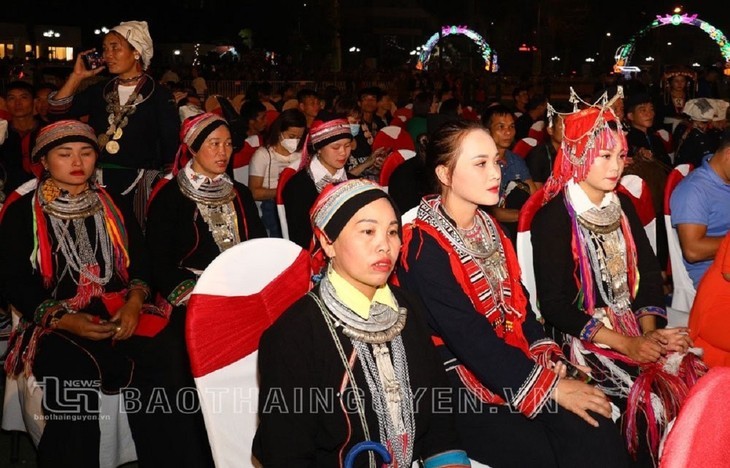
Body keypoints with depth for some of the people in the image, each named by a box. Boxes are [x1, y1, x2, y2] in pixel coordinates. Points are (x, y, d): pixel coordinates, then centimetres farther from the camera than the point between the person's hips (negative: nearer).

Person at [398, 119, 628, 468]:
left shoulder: (489, 227, 11)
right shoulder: (424, 249, -15)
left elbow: (517, 304, 10)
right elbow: (469, 338, -20)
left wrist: (549, 362, -6)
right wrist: (550, 386, -18)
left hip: (513, 365, 6)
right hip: (462, 390, -6)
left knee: (598, 432, -15)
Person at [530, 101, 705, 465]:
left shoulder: (623, 206, 10)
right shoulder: (553, 218, -9)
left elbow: (648, 275, 9)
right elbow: (555, 305, -13)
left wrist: (649, 330, -9)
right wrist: (624, 344, -18)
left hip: (636, 328, 6)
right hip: (582, 337, -6)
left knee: (698, 380, -16)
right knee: (653, 398, -25)